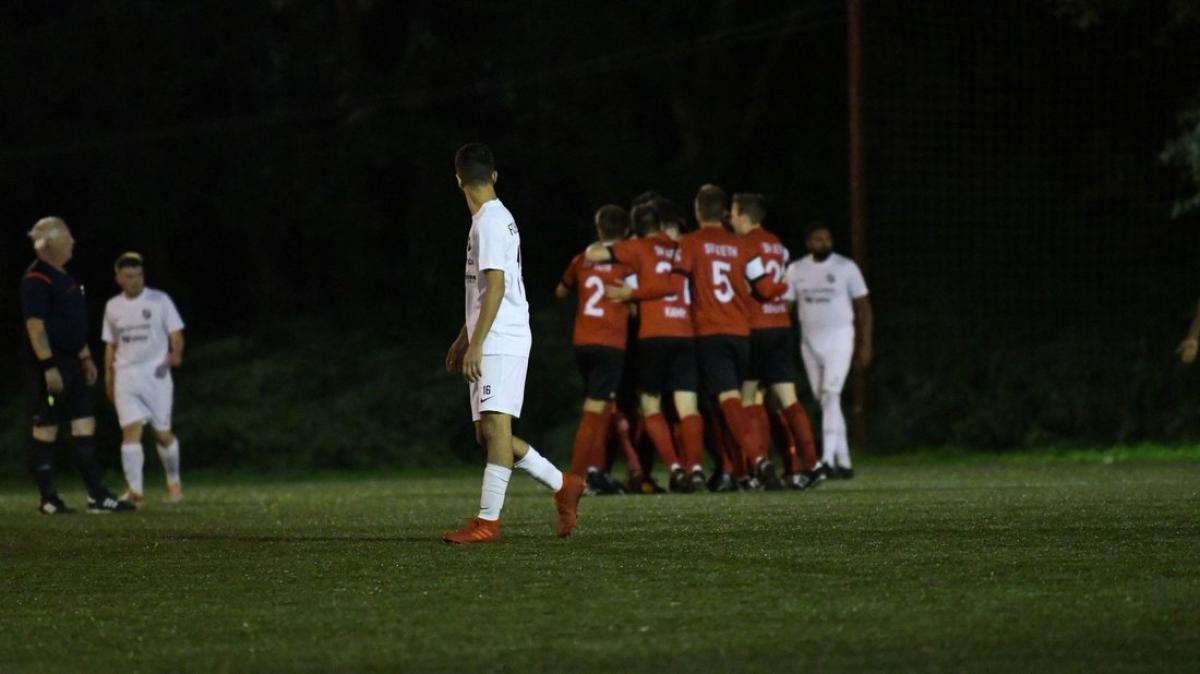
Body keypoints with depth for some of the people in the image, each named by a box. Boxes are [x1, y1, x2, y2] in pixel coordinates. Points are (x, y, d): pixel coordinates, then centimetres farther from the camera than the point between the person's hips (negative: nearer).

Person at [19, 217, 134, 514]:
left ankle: (97, 496, 8)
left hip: (70, 362, 9)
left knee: (85, 426, 7)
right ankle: (48, 499, 4)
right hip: (48, 363, -9)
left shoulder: (65, 277, 16)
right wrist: (49, 367, -24)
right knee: (46, 430, -2)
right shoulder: (36, 280, -14)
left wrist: (86, 358, 23)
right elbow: (35, 326, -20)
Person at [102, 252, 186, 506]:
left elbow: (176, 333, -1)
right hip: (126, 377, 2)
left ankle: (174, 482, 26)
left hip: (156, 374, -2)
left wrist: (175, 354, -17)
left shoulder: (160, 300, 0)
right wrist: (108, 378, 15)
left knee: (163, 434, 4)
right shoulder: (113, 307, 10)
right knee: (130, 431, -12)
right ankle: (135, 491, -16)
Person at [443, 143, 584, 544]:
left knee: (495, 426, -12)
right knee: (487, 432, 10)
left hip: (501, 342, -10)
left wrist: (475, 345, -21)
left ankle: (488, 521, -15)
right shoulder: (496, 218, 19)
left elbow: (495, 287, -19)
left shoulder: (491, 222, -12)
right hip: (491, 342, 10)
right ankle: (563, 485, 17)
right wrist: (463, 339, 29)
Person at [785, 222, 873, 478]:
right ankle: (844, 462, 13)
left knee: (830, 396, -17)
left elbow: (863, 308, 2)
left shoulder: (846, 267, -2)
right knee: (825, 401, 7)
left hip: (839, 339, -4)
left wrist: (865, 344, -2)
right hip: (810, 342, 4)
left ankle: (828, 459, -23)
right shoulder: (796, 270, 6)